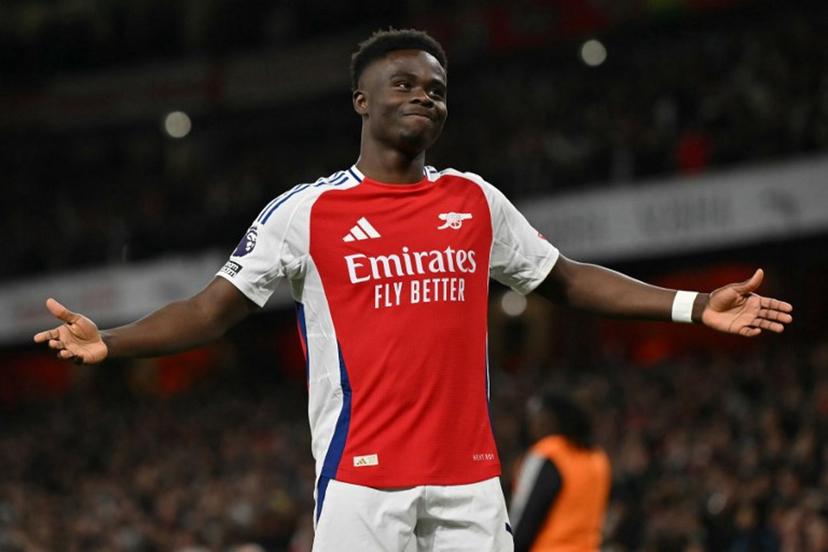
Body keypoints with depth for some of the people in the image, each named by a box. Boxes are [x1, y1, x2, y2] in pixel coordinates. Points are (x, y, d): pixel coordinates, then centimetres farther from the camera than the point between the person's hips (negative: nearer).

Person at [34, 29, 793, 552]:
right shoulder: (307, 211, 1)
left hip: (469, 478, 4)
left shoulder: (477, 202, 12)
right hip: (361, 479, -4)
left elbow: (566, 280, 20)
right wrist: (107, 344, -15)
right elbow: (213, 309, 1)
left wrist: (694, 306, 13)